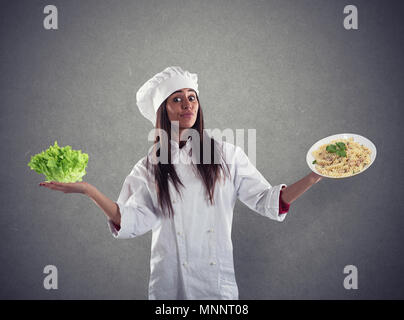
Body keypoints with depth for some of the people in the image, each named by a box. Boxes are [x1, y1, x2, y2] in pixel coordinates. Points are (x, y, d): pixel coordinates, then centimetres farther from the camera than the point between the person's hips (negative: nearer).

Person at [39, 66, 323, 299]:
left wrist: (313, 178, -10)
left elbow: (266, 200, 0)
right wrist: (87, 190, -15)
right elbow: (131, 221, -6)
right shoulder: (149, 168, 3)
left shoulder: (226, 155, 2)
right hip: (170, 285, 0)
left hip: (218, 280, 0)